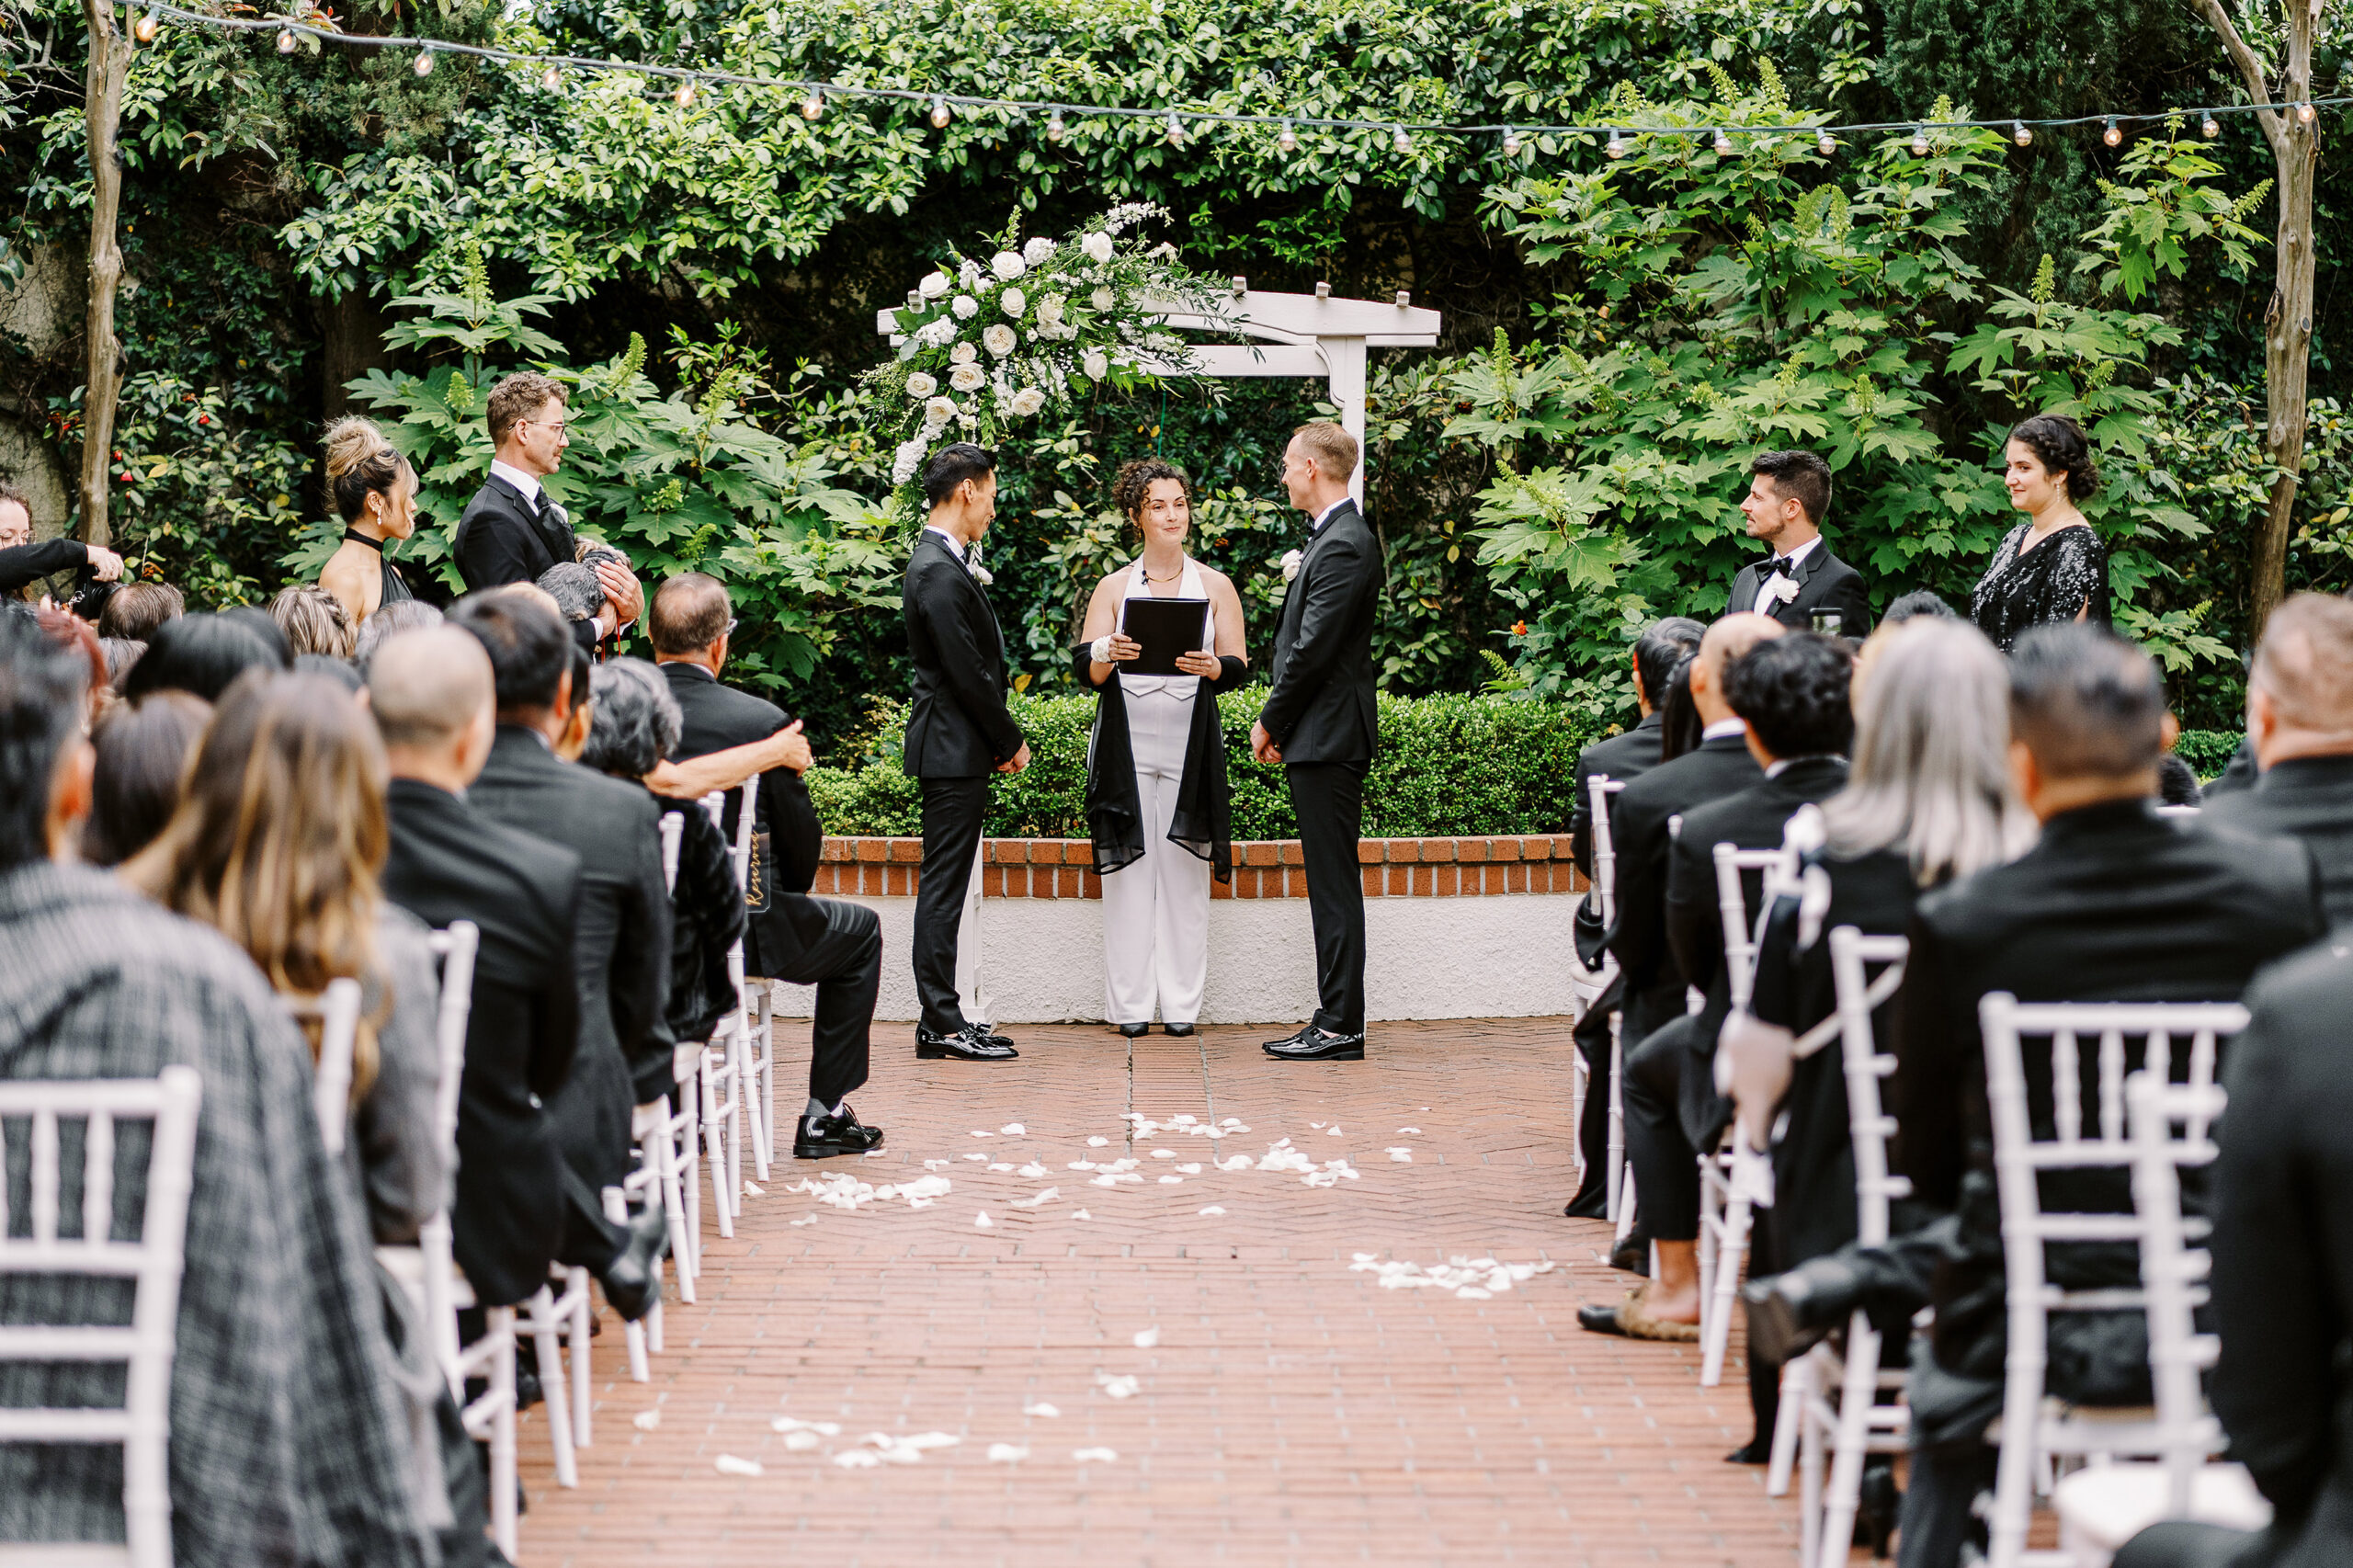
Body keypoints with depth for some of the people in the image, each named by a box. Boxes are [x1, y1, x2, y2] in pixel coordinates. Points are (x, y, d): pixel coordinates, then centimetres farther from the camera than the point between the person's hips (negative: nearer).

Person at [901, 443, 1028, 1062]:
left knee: (956, 888, 13)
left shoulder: (943, 562, 15)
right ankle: (944, 1026, -5)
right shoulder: (940, 572, -17)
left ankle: (955, 1013, 18)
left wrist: (1000, 741, 11)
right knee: (946, 887, -7)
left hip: (958, 751, 11)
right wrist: (1011, 742, -8)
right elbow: (969, 674, -19)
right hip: (954, 752, -11)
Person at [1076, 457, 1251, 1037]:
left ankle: (1181, 1002, 4)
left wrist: (1211, 666, -16)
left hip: (1190, 746, 0)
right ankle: (1130, 1004, 2)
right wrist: (1108, 656, -18)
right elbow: (1087, 672, 4)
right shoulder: (1113, 588, 8)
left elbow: (1239, 667, 5)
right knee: (1129, 869, -3)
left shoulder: (1215, 586, 9)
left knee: (1185, 870, -1)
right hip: (1128, 745, 0)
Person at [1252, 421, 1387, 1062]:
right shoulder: (1338, 537, 17)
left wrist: (1270, 723, -8)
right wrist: (1280, 725, 13)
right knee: (1330, 884, 11)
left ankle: (1340, 1027, -5)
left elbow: (1312, 650, -19)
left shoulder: (1342, 546, -16)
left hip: (1328, 739, -10)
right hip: (1320, 740, 10)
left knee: (1335, 885, -7)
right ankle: (1336, 1020, 15)